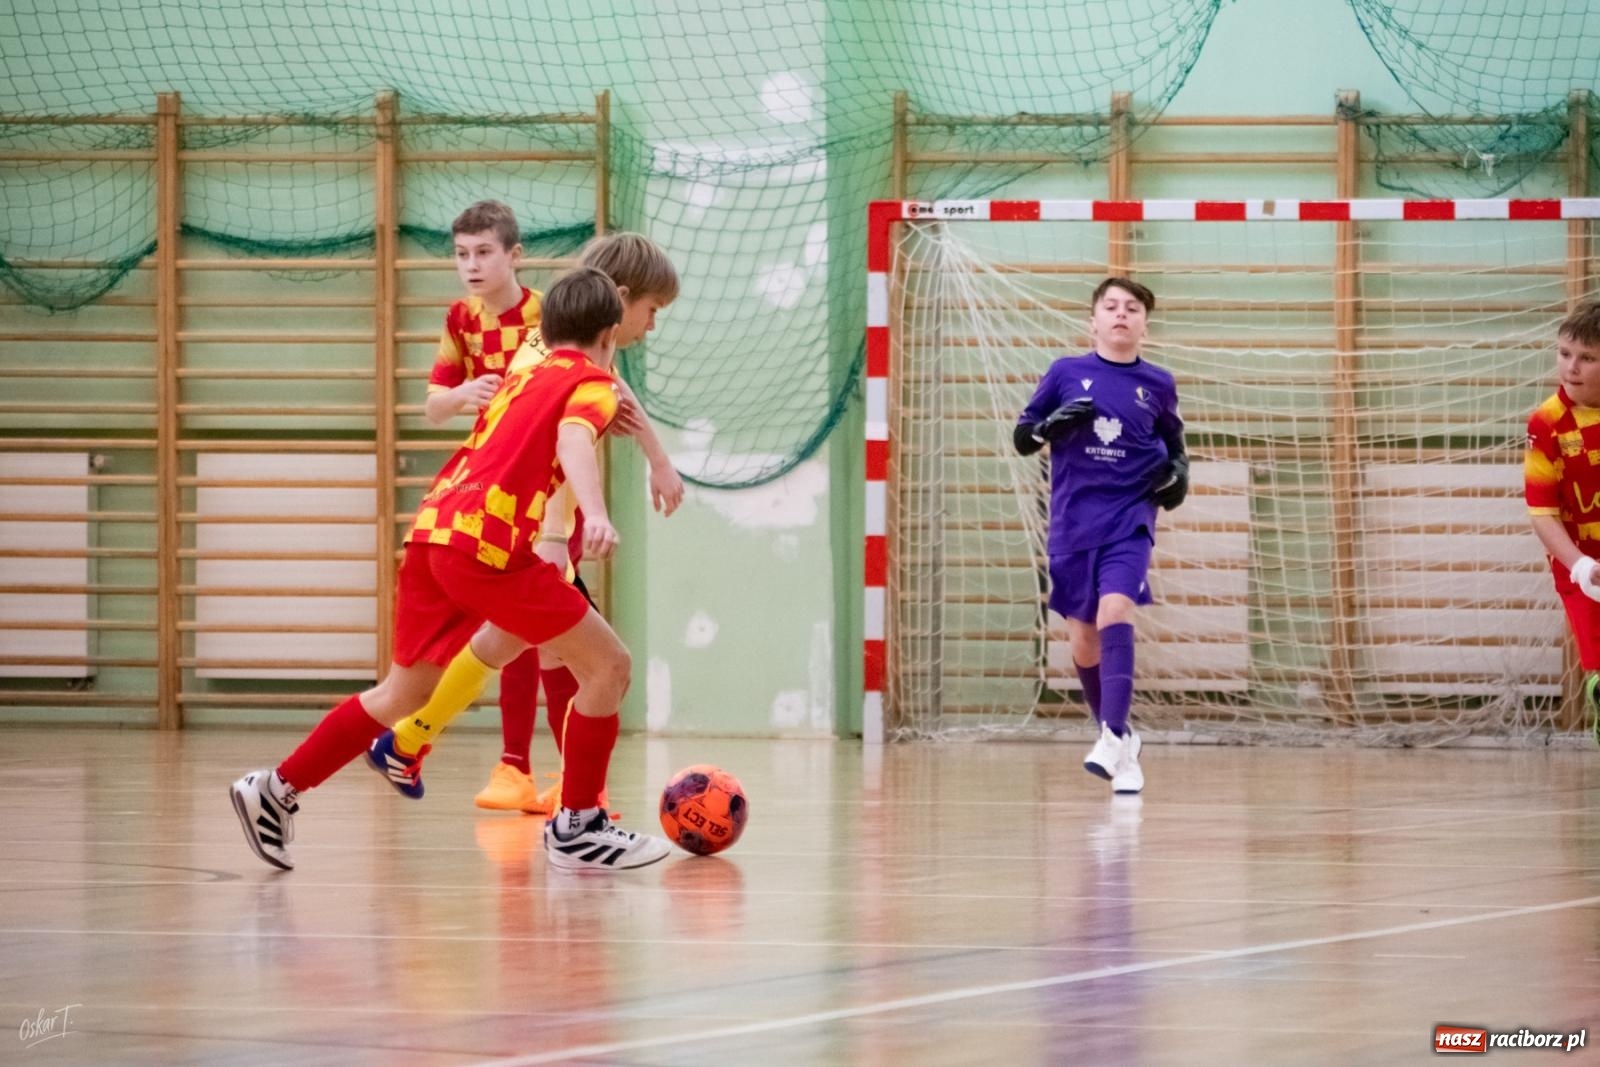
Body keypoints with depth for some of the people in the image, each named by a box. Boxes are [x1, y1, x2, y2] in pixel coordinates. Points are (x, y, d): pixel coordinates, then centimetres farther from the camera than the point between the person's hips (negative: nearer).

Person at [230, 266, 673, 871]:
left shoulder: (521, 379, 27)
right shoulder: (593, 383, 5)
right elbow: (573, 439, -16)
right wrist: (595, 514, -33)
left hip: (431, 528, 8)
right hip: (490, 543, -8)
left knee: (406, 691, 22)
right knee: (608, 665, 1)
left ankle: (277, 791, 22)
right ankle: (576, 827, 4)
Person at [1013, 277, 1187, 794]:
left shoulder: (1158, 384, 6)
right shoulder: (1065, 373, 3)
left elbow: (1175, 443, 22)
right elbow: (1021, 437, 6)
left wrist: (1178, 472, 1)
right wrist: (1052, 424, -15)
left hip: (1129, 520, -2)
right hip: (1072, 524, 2)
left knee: (1115, 612, -24)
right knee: (1082, 640, 6)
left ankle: (1114, 742, -31)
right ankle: (1119, 736, 28)